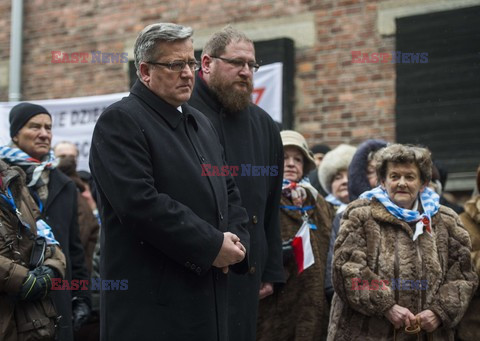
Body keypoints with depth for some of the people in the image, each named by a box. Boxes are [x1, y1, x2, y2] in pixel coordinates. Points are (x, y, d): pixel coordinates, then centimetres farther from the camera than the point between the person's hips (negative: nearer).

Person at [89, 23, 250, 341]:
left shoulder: (201, 123, 18)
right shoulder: (120, 121, -9)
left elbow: (229, 193, 21)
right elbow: (140, 202, -20)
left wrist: (236, 241, 0)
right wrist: (211, 246, -17)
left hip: (209, 297, 8)